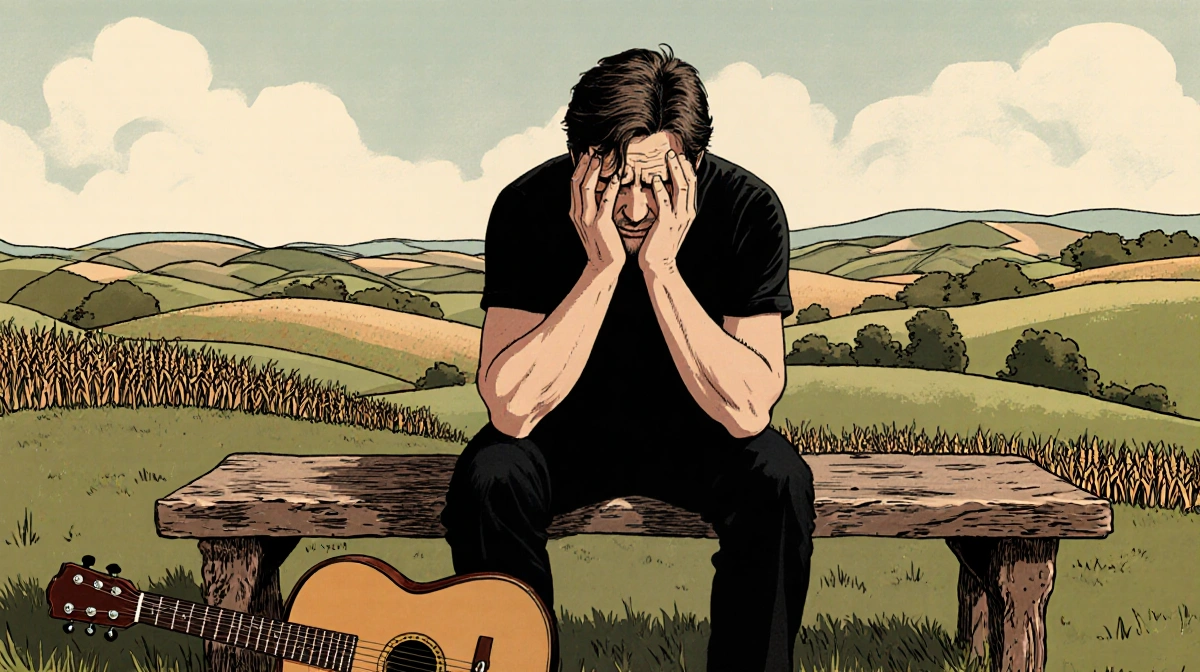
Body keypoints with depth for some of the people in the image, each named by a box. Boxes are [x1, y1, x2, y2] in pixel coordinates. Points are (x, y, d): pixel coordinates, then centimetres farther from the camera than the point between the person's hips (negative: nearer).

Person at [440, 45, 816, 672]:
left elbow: (747, 412, -29)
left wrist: (660, 267, -36)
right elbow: (511, 410, -30)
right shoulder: (527, 208, -22)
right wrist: (603, 266, -36)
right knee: (487, 476, -28)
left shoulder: (748, 209, -22)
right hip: (568, 431, 0)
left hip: (695, 433, 0)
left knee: (778, 480, -28)